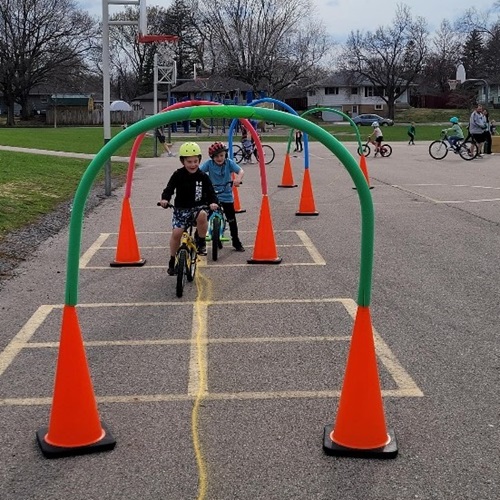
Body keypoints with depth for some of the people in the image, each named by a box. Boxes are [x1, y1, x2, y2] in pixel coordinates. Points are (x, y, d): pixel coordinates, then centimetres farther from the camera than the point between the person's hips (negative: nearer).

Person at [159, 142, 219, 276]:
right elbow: (169, 189, -7)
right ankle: (173, 261, 9)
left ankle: (201, 242, -11)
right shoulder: (178, 175, -5)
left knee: (202, 215, -35)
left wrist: (213, 202, -28)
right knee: (176, 233, -12)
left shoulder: (203, 177, -4)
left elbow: (211, 192, -7)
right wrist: (165, 199, -28)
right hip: (181, 208, 1)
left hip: (198, 207, -1)